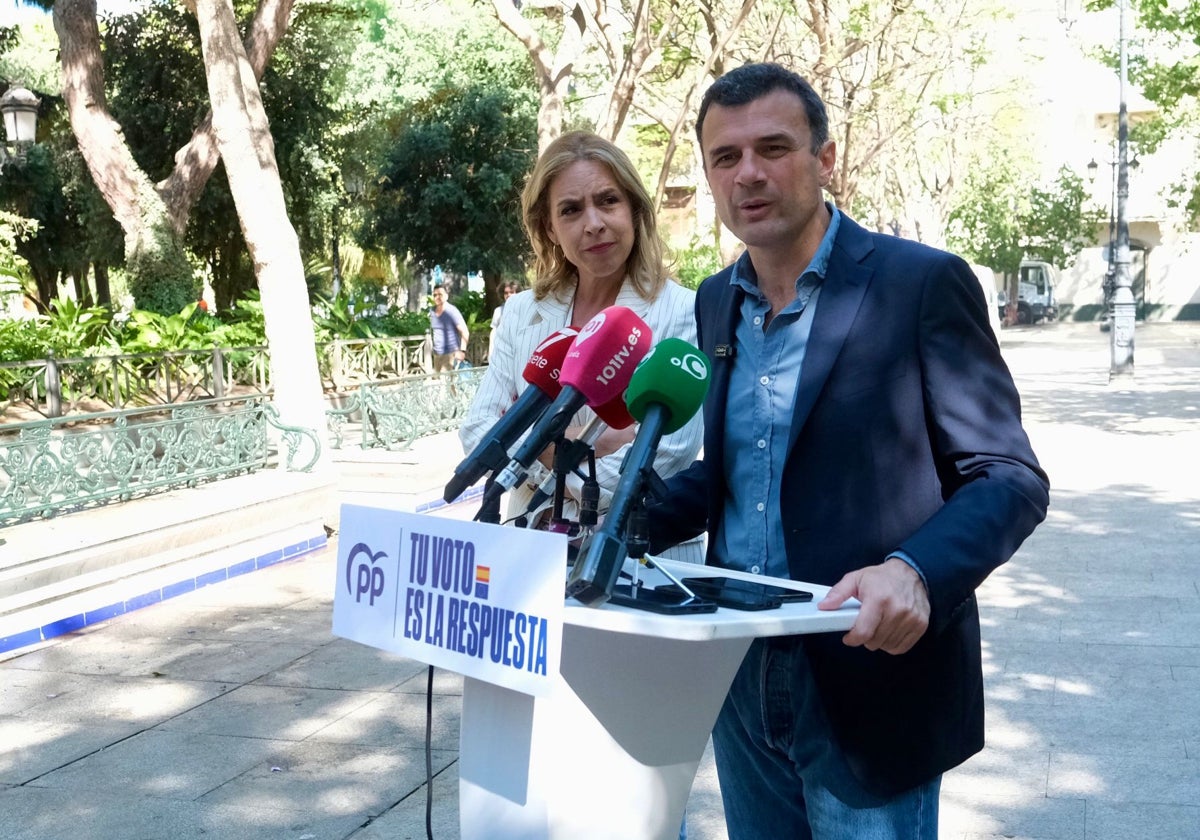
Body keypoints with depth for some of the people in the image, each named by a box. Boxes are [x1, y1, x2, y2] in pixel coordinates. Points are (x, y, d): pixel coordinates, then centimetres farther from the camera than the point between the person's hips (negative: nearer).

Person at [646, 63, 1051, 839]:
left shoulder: (922, 283, -12)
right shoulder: (717, 302, 7)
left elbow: (1012, 477, -12)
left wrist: (917, 573, -30)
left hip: (872, 679, -6)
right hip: (740, 680, 6)